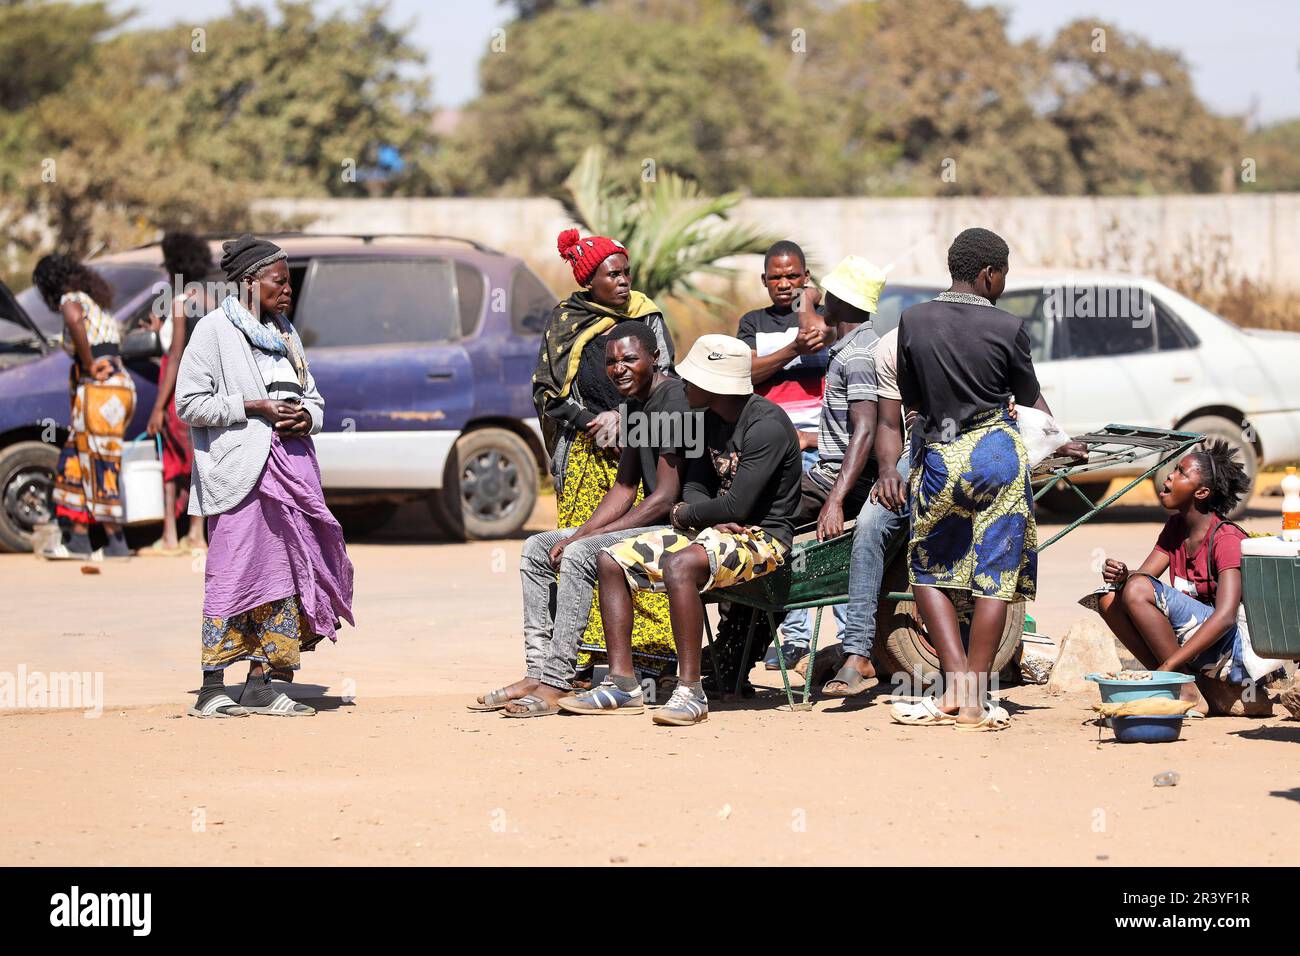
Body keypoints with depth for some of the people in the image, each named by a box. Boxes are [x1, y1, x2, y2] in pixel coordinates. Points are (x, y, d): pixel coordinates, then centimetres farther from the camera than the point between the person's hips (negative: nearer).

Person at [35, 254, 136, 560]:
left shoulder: (72, 299, -6)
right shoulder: (96, 303, 23)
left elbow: (74, 320, -29)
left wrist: (89, 365, -22)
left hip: (99, 388, -9)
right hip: (120, 385, 9)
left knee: (99, 465, -6)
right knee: (75, 463, 11)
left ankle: (116, 542, -6)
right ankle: (78, 539, 10)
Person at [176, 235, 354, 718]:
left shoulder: (284, 333, 20)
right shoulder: (214, 329, -2)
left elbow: (313, 398, 25)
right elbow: (189, 402, -8)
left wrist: (306, 417, 1)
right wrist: (255, 407, -13)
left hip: (290, 468, 7)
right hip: (241, 470, -7)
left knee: (284, 568, 4)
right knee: (235, 571, -10)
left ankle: (261, 683, 10)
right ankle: (212, 688, -6)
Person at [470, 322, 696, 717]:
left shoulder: (674, 400, -17)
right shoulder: (636, 405, 15)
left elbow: (666, 497, -21)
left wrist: (585, 538, -18)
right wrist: (581, 534, -1)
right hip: (650, 522, 11)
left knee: (580, 555, -28)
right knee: (537, 548, 5)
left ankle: (556, 684, -27)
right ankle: (537, 673, -4)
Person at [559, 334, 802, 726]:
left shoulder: (766, 425, -19)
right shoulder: (711, 420, 11)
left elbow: (737, 506, -23)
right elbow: (695, 485, 15)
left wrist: (685, 514, -5)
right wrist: (708, 516, -9)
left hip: (762, 538, -10)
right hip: (715, 532, 10)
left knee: (680, 565, -37)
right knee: (611, 560, 1)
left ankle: (690, 690, -32)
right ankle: (622, 683, -3)